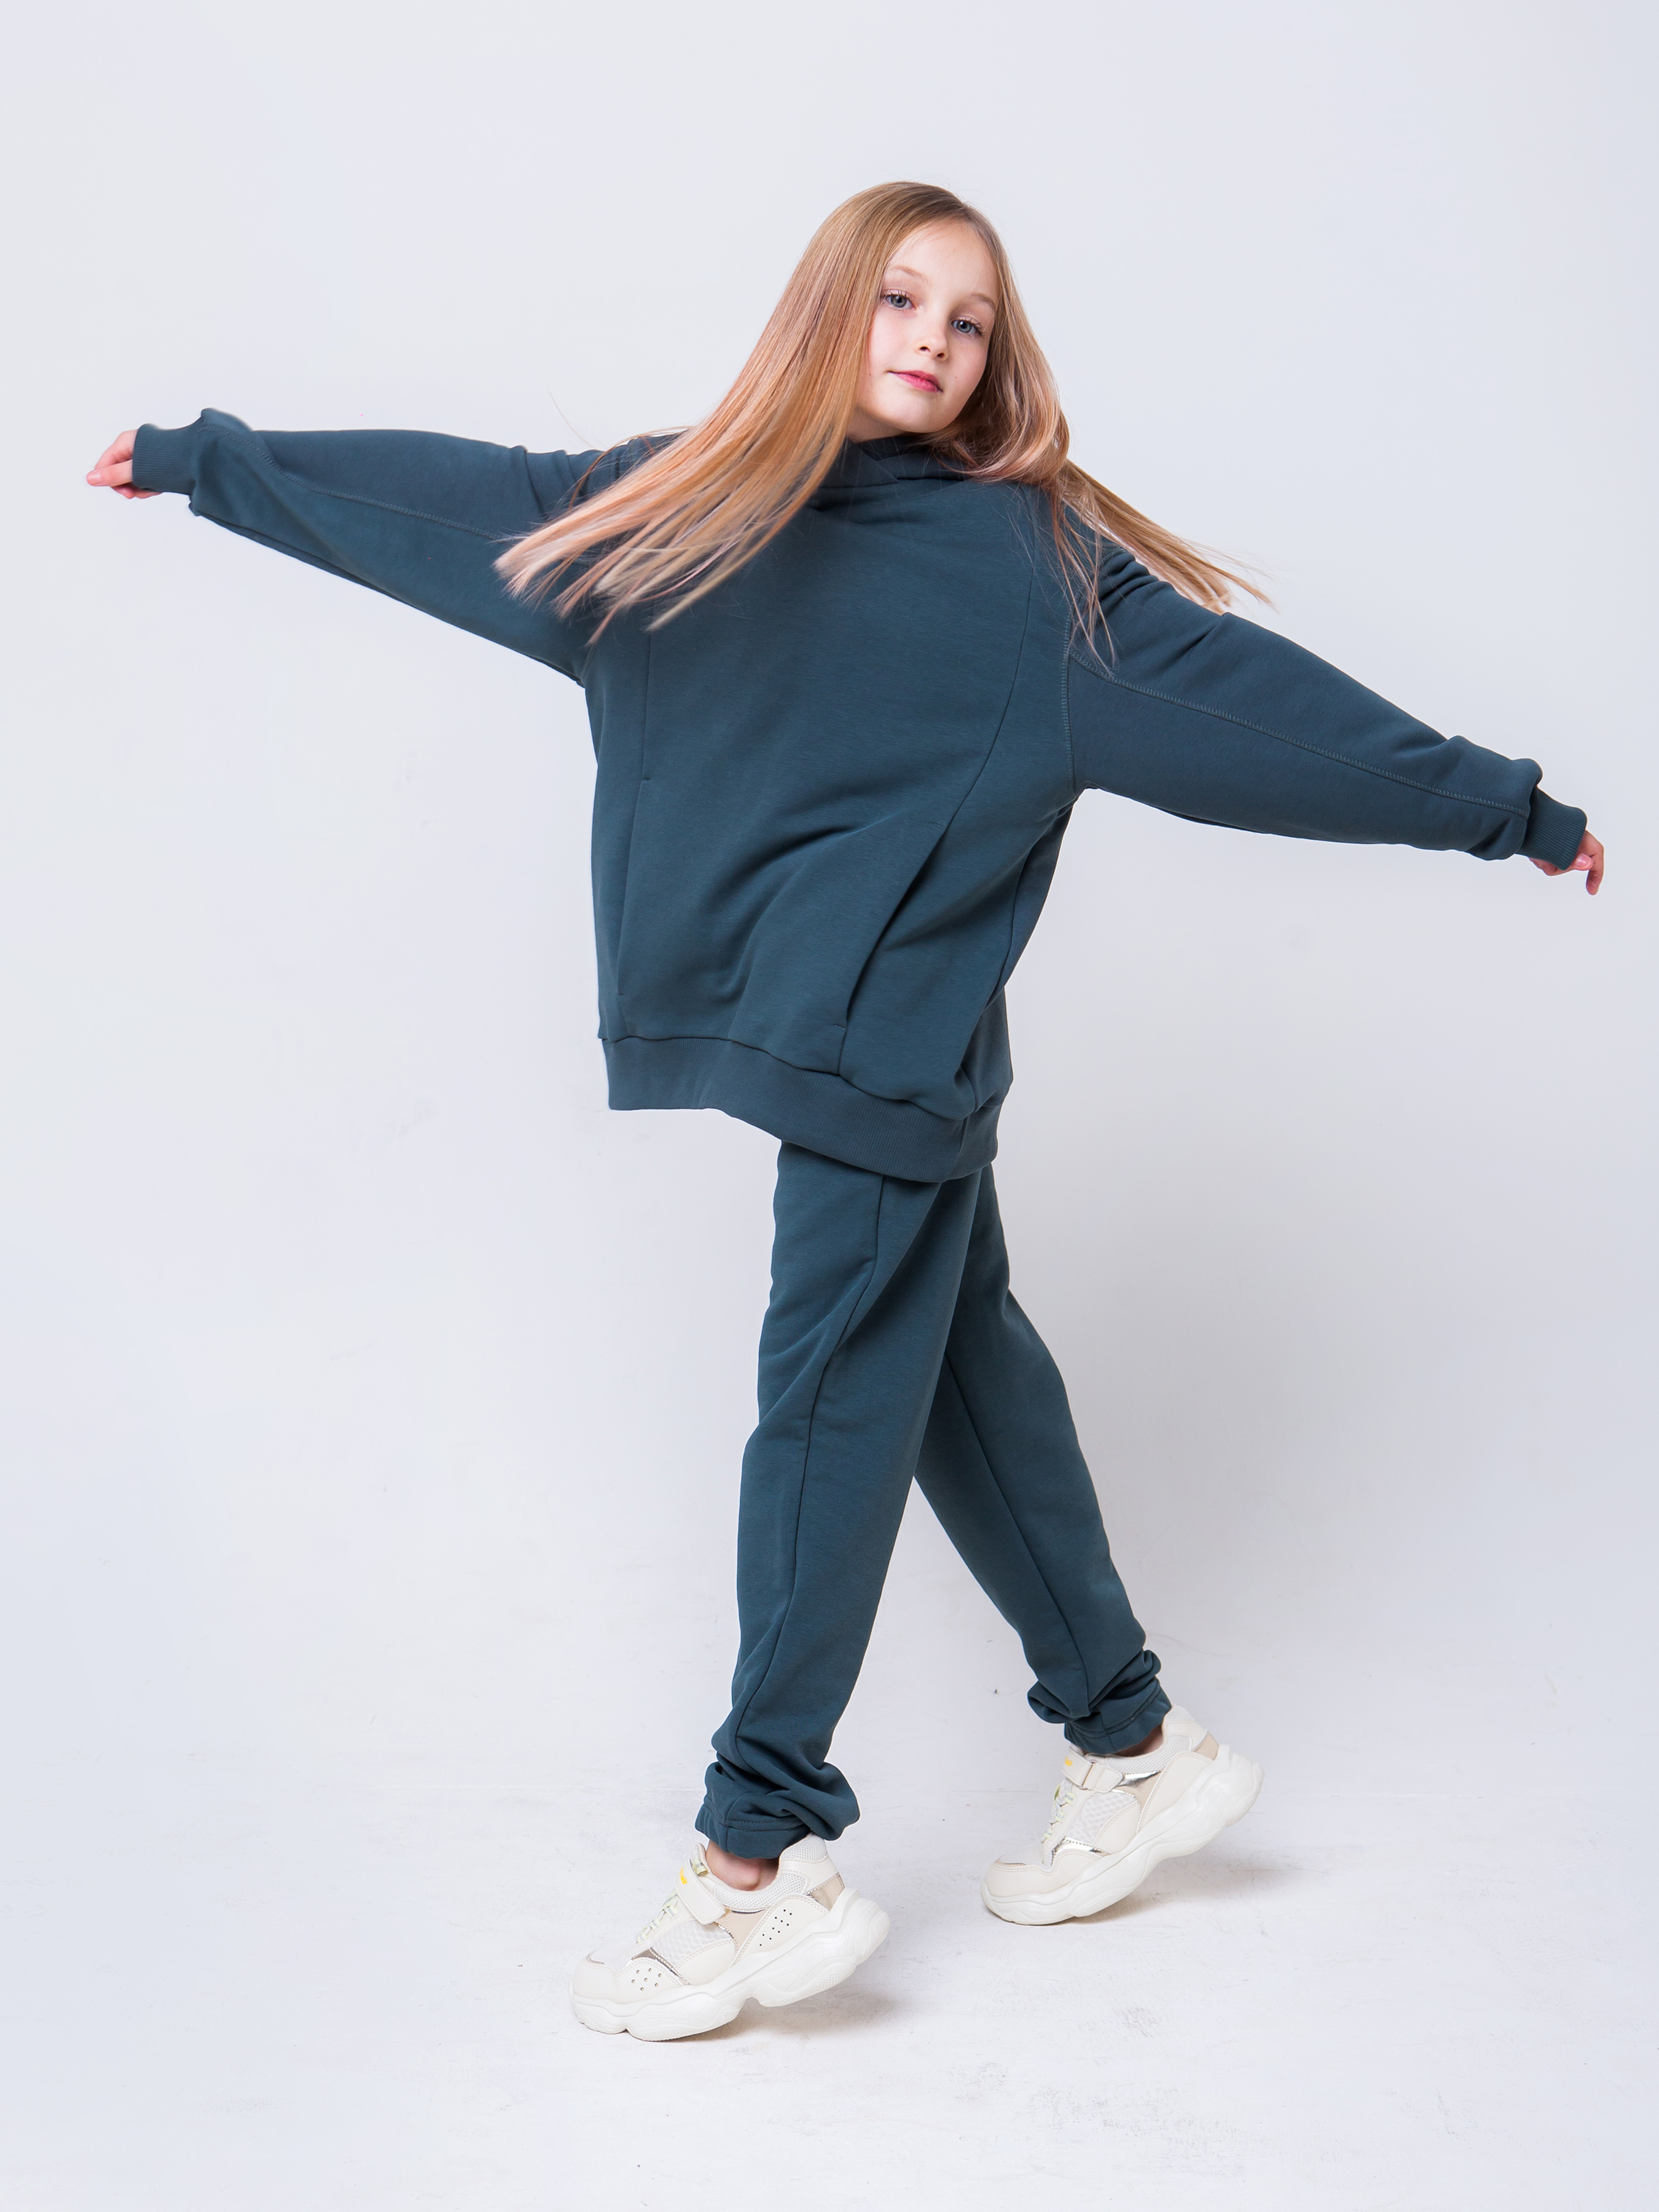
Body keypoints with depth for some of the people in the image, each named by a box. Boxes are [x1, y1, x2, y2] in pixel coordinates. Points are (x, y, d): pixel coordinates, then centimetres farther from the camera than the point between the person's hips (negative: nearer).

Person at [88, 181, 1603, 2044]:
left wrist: (1500, 804, 5)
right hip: (798, 1034, 5)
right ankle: (1134, 1750, 25)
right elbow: (451, 498, 19)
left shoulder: (1029, 549, 1)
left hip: (899, 1042, -5)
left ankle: (763, 1863, 0)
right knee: (961, 1374, 11)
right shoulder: (680, 508, 11)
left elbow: (1250, 695, 4)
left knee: (831, 1404, -5)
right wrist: (204, 458, 28)